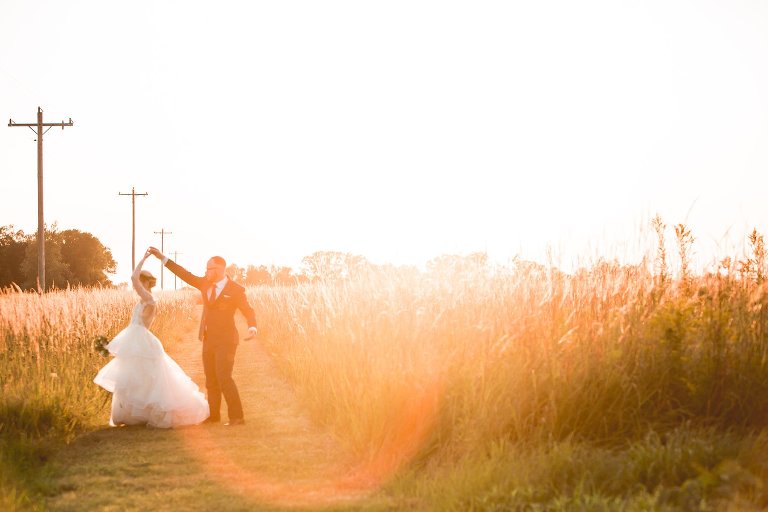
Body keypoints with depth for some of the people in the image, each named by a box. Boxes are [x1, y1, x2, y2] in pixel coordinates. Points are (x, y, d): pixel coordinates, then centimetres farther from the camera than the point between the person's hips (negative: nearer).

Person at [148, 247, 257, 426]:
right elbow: (186, 275, 10)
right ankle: (213, 416, 20)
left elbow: (249, 312, -8)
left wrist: (252, 329, -29)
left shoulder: (236, 290, -11)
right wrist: (163, 258, 9)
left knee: (224, 378, -15)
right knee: (211, 380, 11)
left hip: (226, 341, -7)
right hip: (209, 340, 7)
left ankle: (237, 417, -13)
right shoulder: (206, 284, 6)